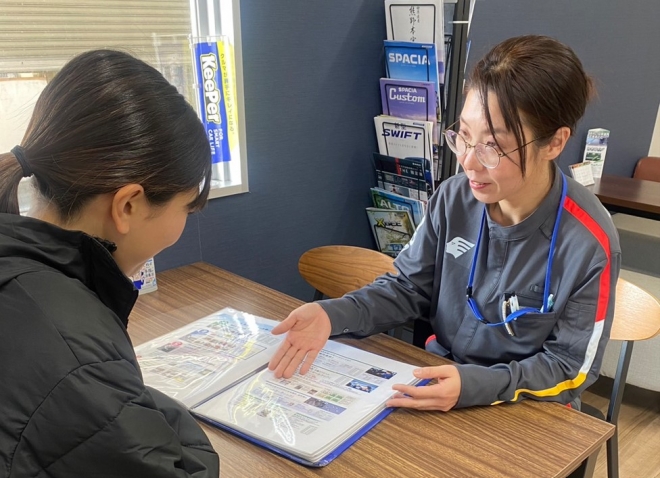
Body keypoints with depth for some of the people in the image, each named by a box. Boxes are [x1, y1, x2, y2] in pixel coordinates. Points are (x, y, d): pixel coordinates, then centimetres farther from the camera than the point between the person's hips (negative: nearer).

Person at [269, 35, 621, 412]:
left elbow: (571, 367, -14)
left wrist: (476, 385, -30)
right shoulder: (454, 198, -11)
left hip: (528, 410, -3)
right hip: (439, 378, 4)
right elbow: (409, 287, -1)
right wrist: (333, 315, -18)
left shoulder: (589, 244, -22)